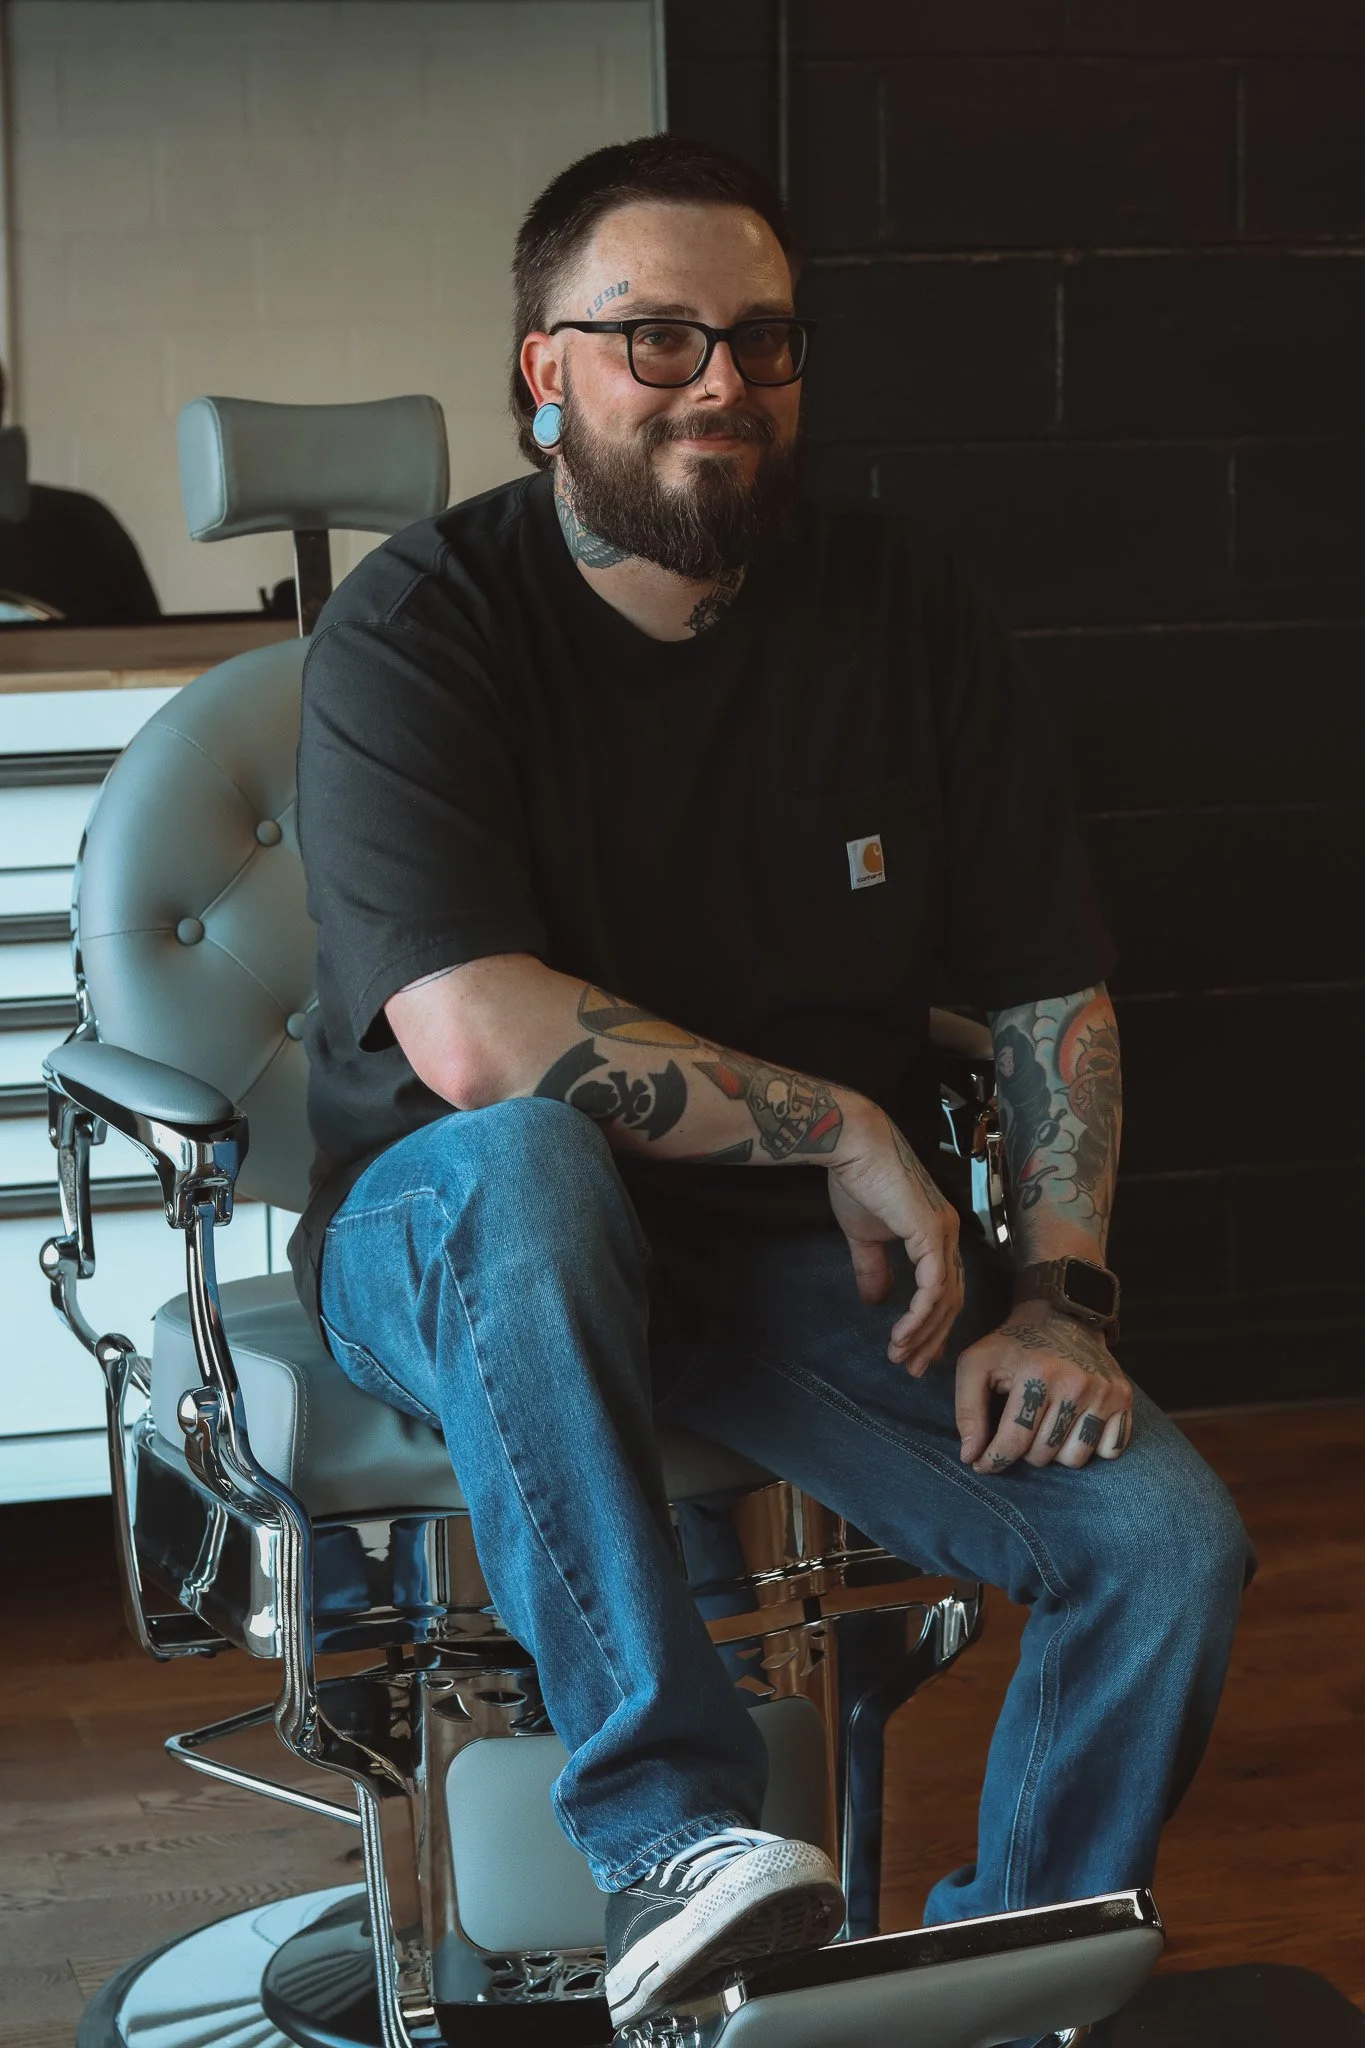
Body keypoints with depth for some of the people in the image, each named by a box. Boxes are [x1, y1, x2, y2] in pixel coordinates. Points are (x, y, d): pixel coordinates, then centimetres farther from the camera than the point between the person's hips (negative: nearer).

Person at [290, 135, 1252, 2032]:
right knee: (532, 1160, -40)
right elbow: (473, 1037, -24)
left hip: (809, 1249, 4)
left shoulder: (908, 618, 3)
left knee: (1172, 1540, -18)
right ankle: (670, 1832, -37)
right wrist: (848, 1130, -19)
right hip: (460, 1243, -3)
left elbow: (1053, 995, 5)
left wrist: (1063, 1290, -10)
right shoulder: (417, 628, -11)